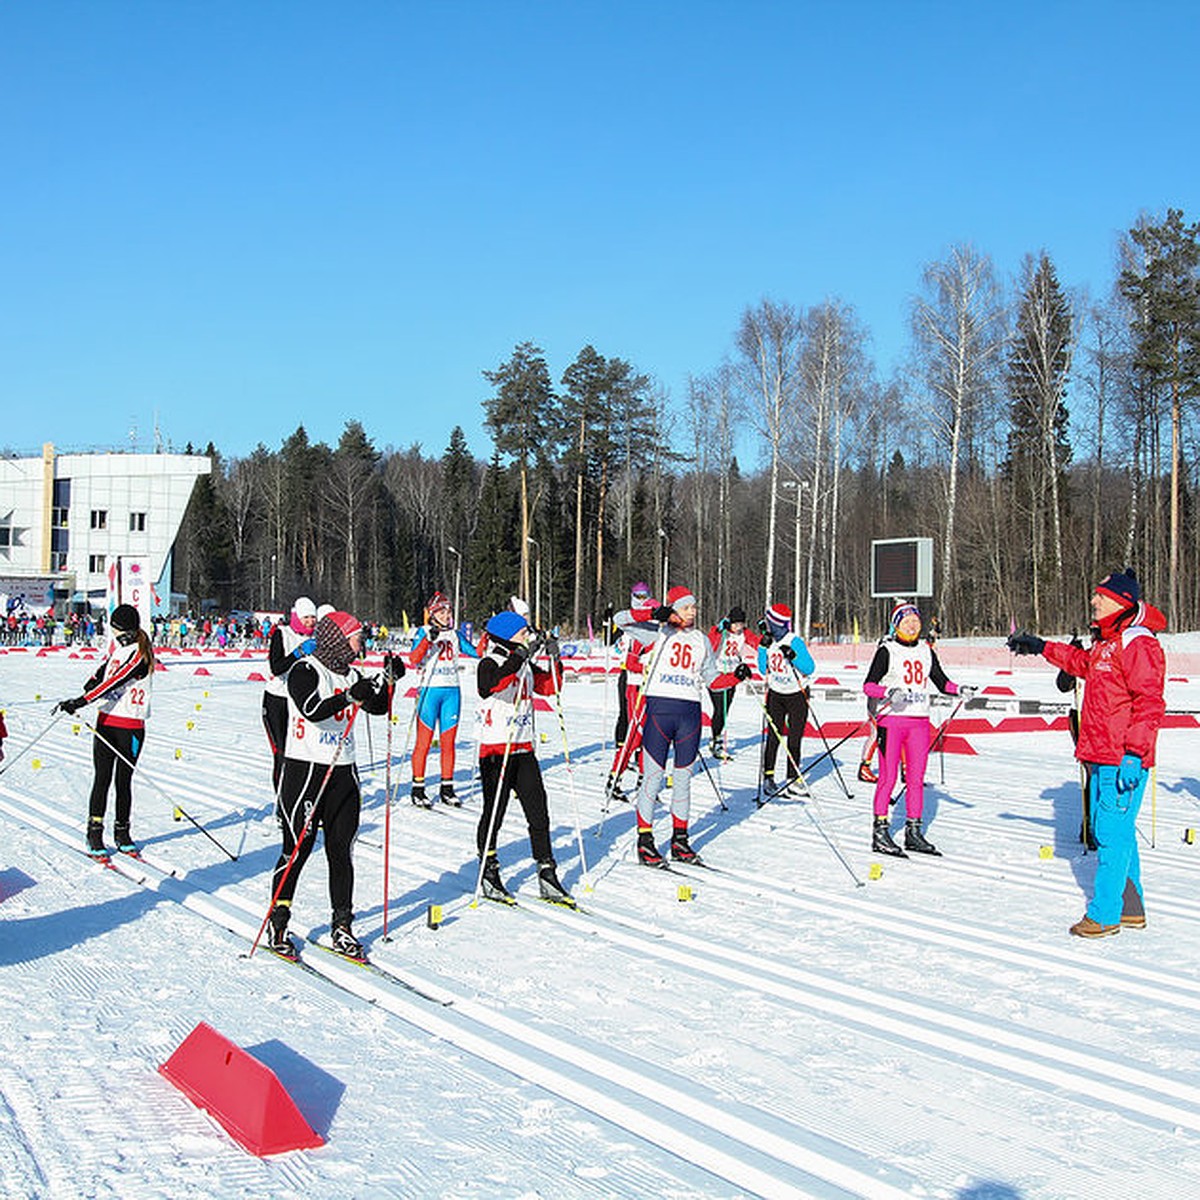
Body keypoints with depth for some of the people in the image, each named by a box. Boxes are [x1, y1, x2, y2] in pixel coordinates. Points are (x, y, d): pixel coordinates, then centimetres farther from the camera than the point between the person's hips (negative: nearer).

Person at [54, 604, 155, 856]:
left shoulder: (139, 655, -14)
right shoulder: (117, 643, 7)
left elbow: (115, 683, -23)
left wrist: (79, 702, -29)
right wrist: (94, 679, 6)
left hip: (131, 726, -5)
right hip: (106, 721, 5)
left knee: (124, 781, 3)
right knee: (102, 779, 1)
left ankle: (122, 833, 18)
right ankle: (94, 835, 7)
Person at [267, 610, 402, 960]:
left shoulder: (350, 675, 13)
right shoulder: (305, 671, -9)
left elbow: (377, 707, 11)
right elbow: (311, 709, -24)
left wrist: (387, 680, -3)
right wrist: (349, 697, -32)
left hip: (343, 772, 6)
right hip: (305, 770, -6)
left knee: (341, 851, 7)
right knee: (297, 849, -3)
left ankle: (341, 925, 14)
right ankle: (278, 925, 9)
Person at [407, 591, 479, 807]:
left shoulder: (455, 635, 14)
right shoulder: (424, 632, -1)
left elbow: (477, 653, 11)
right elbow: (414, 660, -14)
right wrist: (428, 639, -25)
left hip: (452, 692, 5)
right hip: (430, 690, -4)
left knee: (448, 742, 7)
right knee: (424, 742, -2)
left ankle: (447, 789, 14)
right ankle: (418, 789, 5)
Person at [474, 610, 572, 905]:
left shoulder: (525, 665, 13)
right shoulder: (491, 663, -8)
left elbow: (549, 687, 14)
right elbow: (488, 686, -29)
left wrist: (554, 660, 0)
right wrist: (518, 658, -32)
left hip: (523, 750, 7)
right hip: (496, 751, -7)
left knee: (539, 815, 3)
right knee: (494, 814, 2)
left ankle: (548, 879, 7)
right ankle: (489, 876, 16)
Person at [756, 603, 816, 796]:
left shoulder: (794, 641, -17)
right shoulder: (769, 641, 0)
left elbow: (809, 668, -18)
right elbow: (763, 671, 2)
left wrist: (793, 656, -31)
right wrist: (763, 648, -8)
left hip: (797, 695, -4)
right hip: (775, 695, 4)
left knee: (794, 740, -1)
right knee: (773, 737, 2)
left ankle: (793, 779, 5)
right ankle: (768, 776, 10)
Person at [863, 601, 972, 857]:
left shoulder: (926, 652, 14)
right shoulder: (887, 651, -2)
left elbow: (941, 682, 18)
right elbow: (868, 685, -9)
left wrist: (960, 690, -1)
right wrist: (888, 692, -27)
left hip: (919, 721, 5)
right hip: (890, 720, -5)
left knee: (916, 780, 6)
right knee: (888, 778, -5)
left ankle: (914, 832, 14)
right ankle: (880, 833, 0)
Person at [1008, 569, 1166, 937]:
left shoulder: (1138, 644, -14)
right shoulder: (1105, 642, 15)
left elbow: (1149, 703, -19)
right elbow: (1083, 662, 38)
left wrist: (1133, 754, -24)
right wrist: (1041, 647, 41)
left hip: (1123, 759, -10)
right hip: (1101, 756, 10)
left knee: (1113, 834, -7)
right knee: (1107, 831, 14)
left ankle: (1104, 914, -3)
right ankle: (1130, 908, 23)